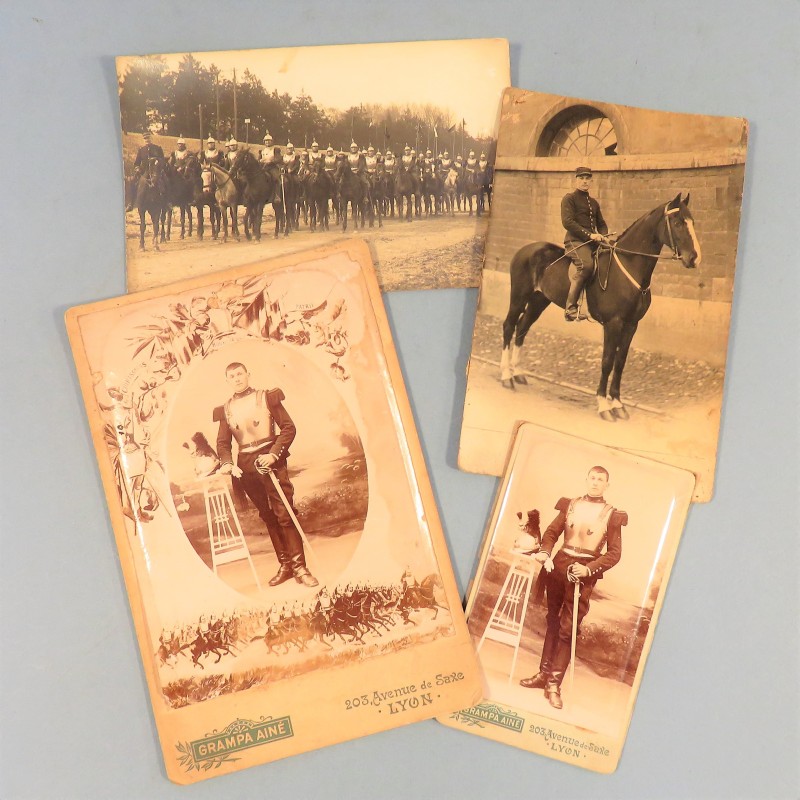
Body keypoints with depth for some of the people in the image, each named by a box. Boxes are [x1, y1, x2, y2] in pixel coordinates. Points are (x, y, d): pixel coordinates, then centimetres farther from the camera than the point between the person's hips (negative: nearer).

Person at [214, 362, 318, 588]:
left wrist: (274, 454, -15)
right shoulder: (226, 409, 10)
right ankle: (285, 564, 15)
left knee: (284, 513, -10)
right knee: (267, 516, 8)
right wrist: (227, 463, -10)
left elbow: (288, 427, -3)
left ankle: (299, 566, -8)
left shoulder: (267, 397, 1)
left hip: (270, 459, -4)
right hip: (246, 465, 4)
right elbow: (223, 442, 9)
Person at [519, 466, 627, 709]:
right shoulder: (570, 505, 9)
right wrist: (545, 552, -12)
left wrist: (588, 569, -16)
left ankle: (554, 683, -2)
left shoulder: (612, 515, -1)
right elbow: (552, 531, 7)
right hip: (559, 565, 3)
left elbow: (614, 553, -3)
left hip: (584, 573, -3)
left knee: (568, 627, -5)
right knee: (553, 621, 11)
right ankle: (544, 673, 20)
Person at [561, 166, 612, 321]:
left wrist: (604, 236, 4)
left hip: (593, 242, 8)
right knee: (585, 265, -35)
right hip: (575, 241, -8)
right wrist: (589, 234, -19)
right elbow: (568, 222, -11)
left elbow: (601, 224, 29)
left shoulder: (594, 202, 25)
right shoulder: (569, 198, 3)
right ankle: (570, 308, -35)